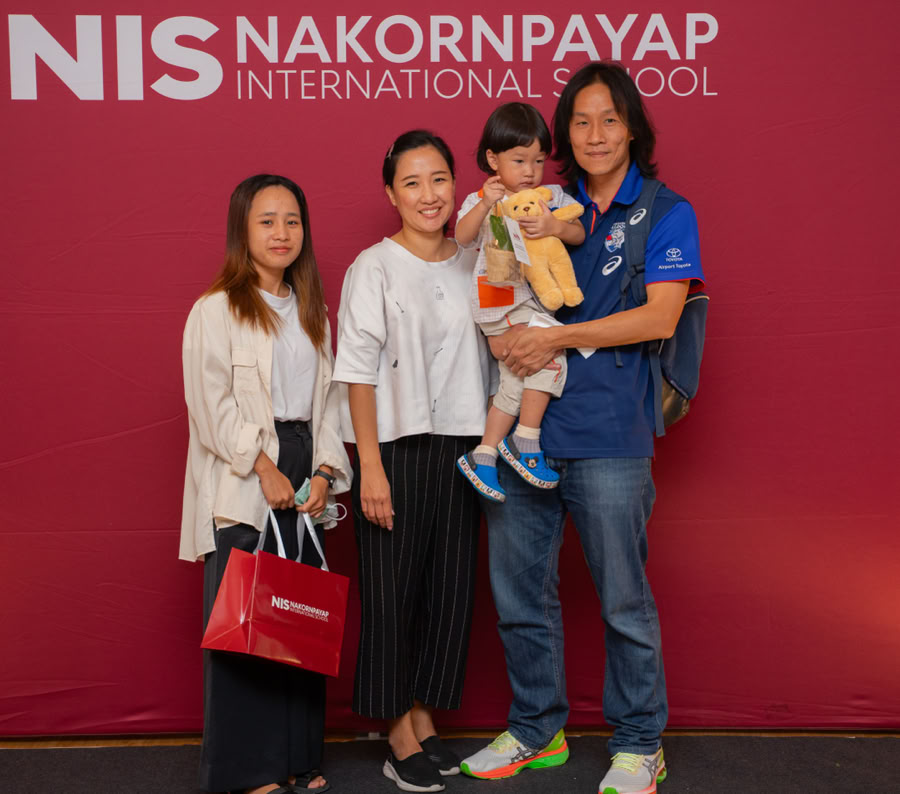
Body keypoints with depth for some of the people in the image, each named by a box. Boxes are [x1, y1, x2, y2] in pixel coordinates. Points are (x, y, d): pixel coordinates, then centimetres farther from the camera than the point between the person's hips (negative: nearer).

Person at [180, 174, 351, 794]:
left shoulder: (313, 312, 16)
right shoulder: (216, 310, -2)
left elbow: (328, 398, 14)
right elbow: (212, 405, -9)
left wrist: (325, 469, 1)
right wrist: (264, 468, -13)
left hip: (303, 481, 6)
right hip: (241, 487, -5)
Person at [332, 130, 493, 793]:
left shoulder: (473, 265, 9)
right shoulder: (374, 268, -5)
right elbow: (359, 371, -8)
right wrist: (370, 466, -13)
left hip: (460, 447, 5)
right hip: (396, 447, -5)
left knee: (451, 585, 8)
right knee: (393, 587, 1)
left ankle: (426, 718, 23)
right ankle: (401, 735, 14)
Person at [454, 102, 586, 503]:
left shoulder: (552, 197, 12)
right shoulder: (480, 200, 4)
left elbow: (579, 234, -2)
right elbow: (460, 238, -13)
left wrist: (555, 227, -24)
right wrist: (485, 205, -28)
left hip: (536, 300, 5)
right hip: (500, 302, -5)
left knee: (515, 382, 7)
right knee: (549, 353, -21)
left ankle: (483, 455, 18)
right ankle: (526, 441, -11)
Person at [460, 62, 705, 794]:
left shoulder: (666, 213, 2)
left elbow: (660, 316, -10)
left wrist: (556, 339, -13)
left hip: (607, 433, -4)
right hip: (524, 425, 5)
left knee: (623, 600, 5)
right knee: (519, 591, 11)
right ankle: (537, 731, 29)